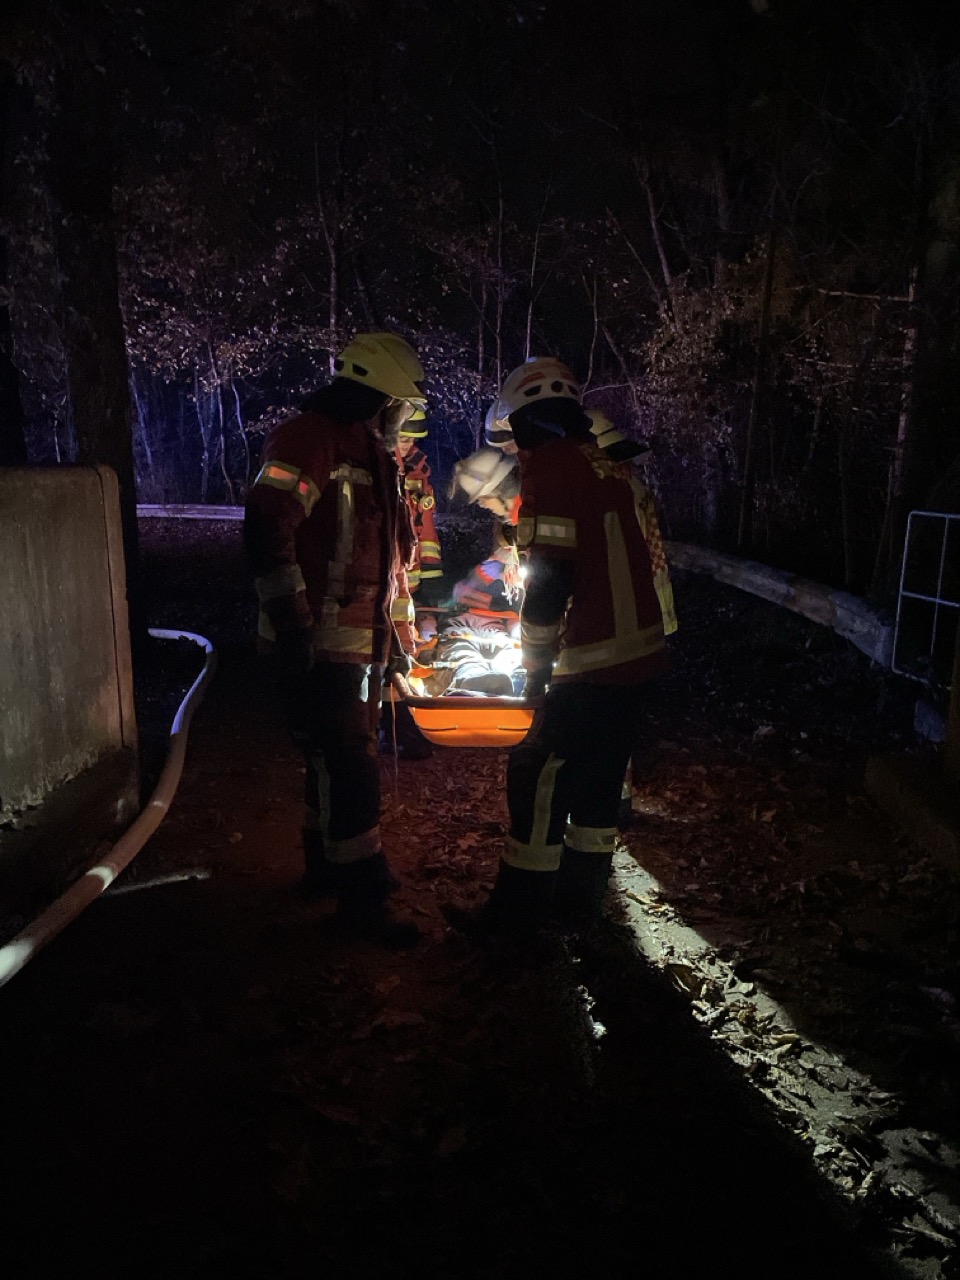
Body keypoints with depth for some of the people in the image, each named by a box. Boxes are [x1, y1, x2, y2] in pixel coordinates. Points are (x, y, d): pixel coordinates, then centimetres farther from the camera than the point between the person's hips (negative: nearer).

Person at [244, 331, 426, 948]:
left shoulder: (373, 453, 17)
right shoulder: (307, 440, -14)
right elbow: (267, 529, -24)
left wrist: (390, 626, 24)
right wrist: (292, 624, -25)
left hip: (364, 642, 10)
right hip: (320, 646, -9)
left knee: (341, 759, 19)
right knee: (351, 767, -5)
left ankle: (328, 863, 36)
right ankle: (363, 896, 9)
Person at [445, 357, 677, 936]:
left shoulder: (551, 465, -10)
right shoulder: (612, 467, 16)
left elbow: (549, 579, -18)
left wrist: (537, 664, -7)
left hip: (596, 660, -9)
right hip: (642, 651, 9)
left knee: (539, 777, 2)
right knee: (599, 774, 18)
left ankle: (519, 907, 13)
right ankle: (582, 893, 31)